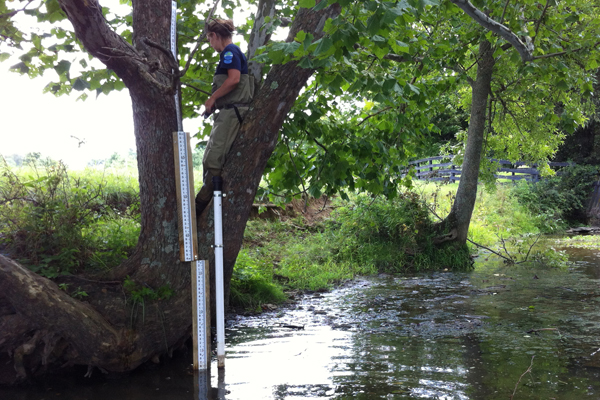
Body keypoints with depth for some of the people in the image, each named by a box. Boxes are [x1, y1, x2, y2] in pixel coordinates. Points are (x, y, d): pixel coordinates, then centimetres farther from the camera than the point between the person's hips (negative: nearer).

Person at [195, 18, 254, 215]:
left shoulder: (230, 51, -7)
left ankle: (200, 205, -13)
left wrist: (212, 99, -12)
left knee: (213, 159, -14)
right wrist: (215, 103, 15)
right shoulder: (230, 53, 23)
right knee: (209, 159, 11)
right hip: (228, 112, 11)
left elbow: (234, 79, -21)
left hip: (232, 111, -11)